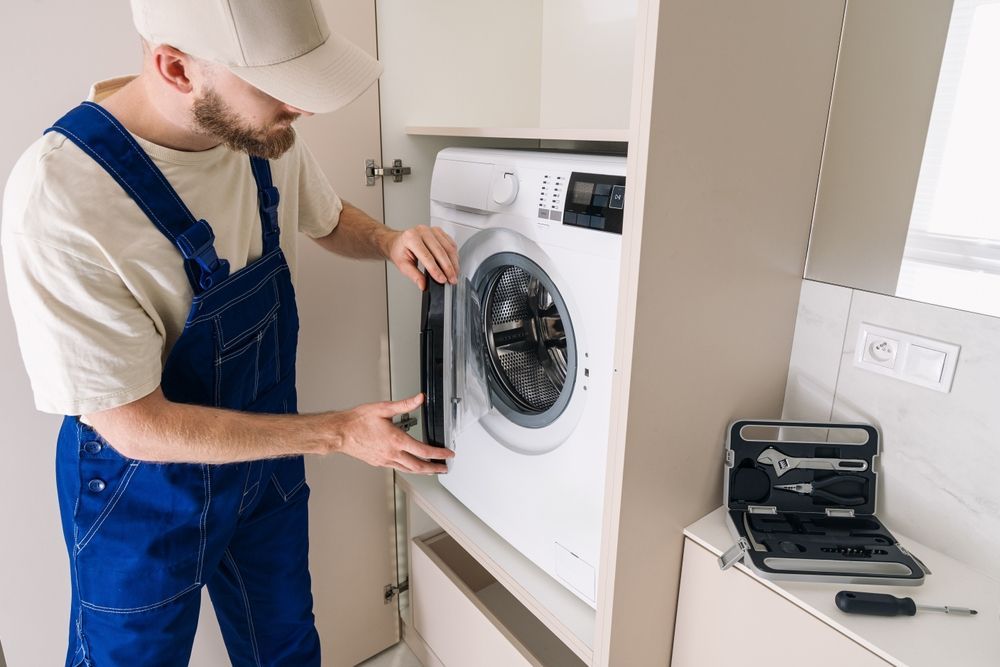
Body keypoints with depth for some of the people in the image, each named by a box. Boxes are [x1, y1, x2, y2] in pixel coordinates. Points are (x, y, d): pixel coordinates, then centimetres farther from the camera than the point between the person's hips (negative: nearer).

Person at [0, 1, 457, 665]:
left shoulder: (265, 137, -13)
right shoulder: (57, 199, -32)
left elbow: (330, 220, 8)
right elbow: (138, 428, -27)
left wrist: (389, 242, -15)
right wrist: (341, 433, -25)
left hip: (267, 461, 5)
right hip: (145, 497, -5)